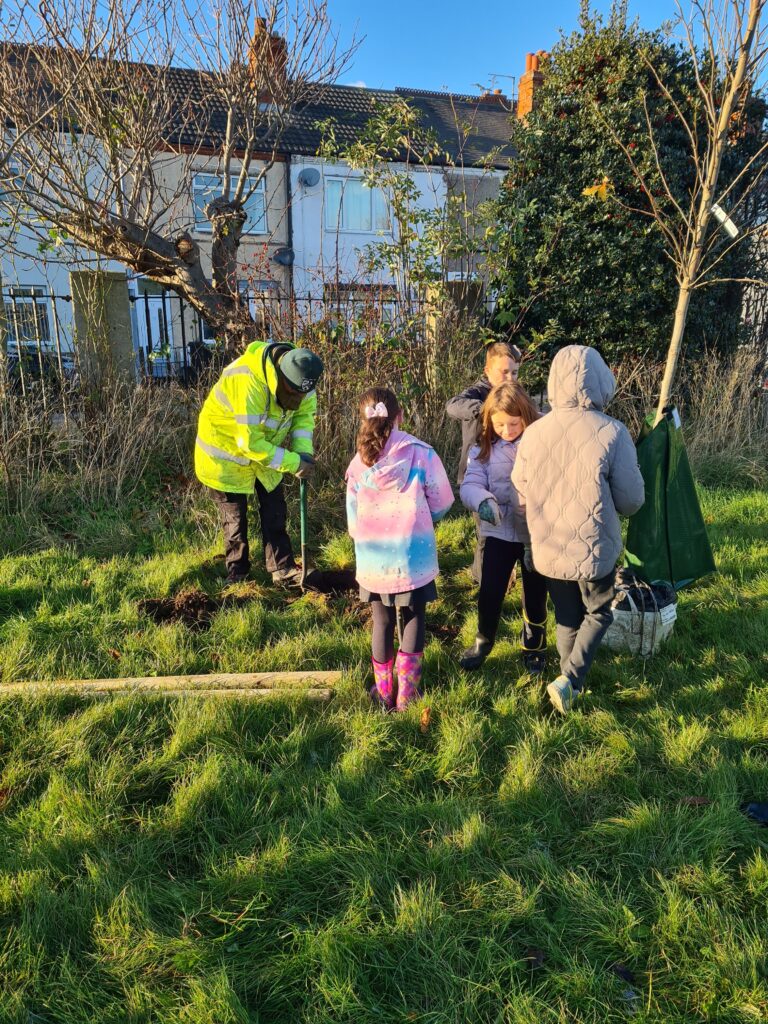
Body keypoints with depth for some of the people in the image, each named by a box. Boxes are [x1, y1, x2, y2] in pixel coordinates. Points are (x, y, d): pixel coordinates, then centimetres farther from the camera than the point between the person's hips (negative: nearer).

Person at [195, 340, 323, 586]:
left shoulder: (298, 377, -17)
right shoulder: (248, 382, -39)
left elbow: (305, 414, -5)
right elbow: (250, 442, -36)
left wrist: (303, 451, -23)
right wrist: (293, 463, -32)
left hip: (264, 452, 6)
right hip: (227, 453, -6)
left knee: (275, 513, 7)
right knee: (235, 518, 5)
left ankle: (284, 570, 16)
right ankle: (237, 574, 22)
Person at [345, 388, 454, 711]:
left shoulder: (359, 462, -2)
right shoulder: (421, 453, -9)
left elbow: (353, 519, 4)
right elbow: (442, 502, -2)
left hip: (373, 558, 2)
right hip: (414, 556, -2)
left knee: (382, 623, 17)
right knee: (413, 621, 15)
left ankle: (384, 693, 30)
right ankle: (407, 694, 23)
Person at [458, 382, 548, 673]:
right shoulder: (483, 449, 0)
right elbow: (469, 485, -8)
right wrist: (483, 500, -30)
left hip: (536, 532, -1)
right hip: (498, 530, 1)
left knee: (535, 594, 14)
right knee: (490, 591, 5)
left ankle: (534, 645, 40)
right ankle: (482, 642, 32)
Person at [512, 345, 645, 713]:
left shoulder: (533, 433, -8)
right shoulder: (612, 432, -17)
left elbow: (520, 493, 3)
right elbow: (631, 500, -10)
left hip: (548, 550, 3)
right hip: (594, 549, -3)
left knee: (567, 618, 22)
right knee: (598, 614, 21)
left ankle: (571, 683, 36)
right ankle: (569, 679, 7)